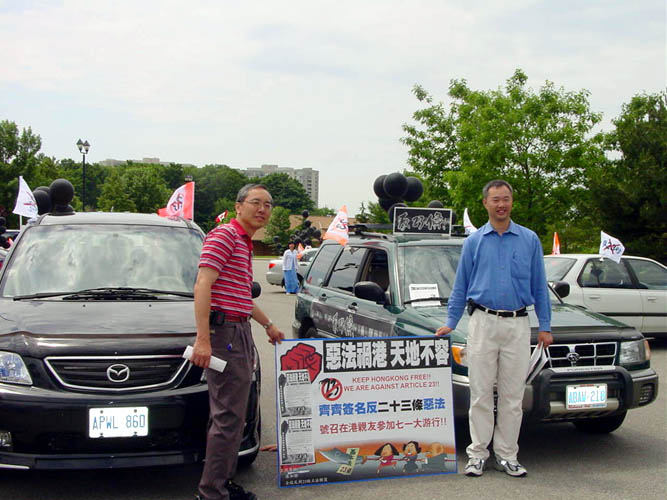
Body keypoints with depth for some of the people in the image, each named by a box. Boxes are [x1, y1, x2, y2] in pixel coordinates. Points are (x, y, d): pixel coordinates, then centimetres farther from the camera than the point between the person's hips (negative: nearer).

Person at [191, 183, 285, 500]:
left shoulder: (246, 244, 20)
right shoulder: (224, 235, -10)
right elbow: (202, 286, -21)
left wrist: (268, 325, 37)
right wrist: (203, 338, -29)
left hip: (240, 334, 10)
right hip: (225, 332, -10)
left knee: (232, 415, 15)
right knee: (228, 417, -8)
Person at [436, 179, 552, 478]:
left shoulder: (529, 240, 7)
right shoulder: (474, 242, 7)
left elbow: (539, 286, 9)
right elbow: (460, 286, 11)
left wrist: (545, 326, 5)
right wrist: (450, 323, 5)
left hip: (518, 325, 0)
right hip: (483, 322, 0)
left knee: (512, 395, 4)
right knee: (481, 393, 2)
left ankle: (507, 455, 14)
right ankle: (478, 453, 11)